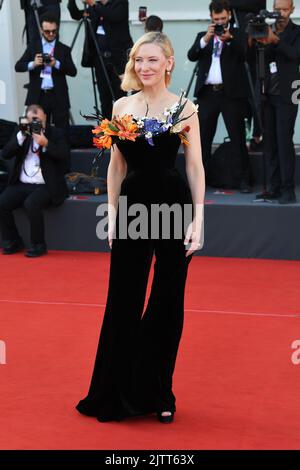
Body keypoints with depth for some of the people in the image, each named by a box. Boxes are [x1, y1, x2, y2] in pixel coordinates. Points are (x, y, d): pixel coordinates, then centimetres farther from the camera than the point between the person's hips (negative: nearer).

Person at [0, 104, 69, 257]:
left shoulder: (57, 134, 4)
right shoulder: (22, 134, 13)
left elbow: (65, 157, -11)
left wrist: (46, 144, -22)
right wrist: (21, 135, -11)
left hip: (45, 186, -4)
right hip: (21, 185, 4)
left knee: (31, 204, -34)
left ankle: (38, 245, -15)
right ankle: (13, 241, 0)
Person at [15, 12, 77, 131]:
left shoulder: (64, 49, 8)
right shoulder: (33, 47, 10)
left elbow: (73, 72, -2)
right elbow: (18, 66, 1)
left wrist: (57, 64, -17)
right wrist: (33, 64, -18)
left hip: (58, 97, -1)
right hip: (38, 96, 1)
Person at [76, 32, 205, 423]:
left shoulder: (184, 108, -3)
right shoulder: (121, 107, 4)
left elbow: (195, 167, -3)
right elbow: (116, 166, 9)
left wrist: (198, 218, -9)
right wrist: (112, 213, 5)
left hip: (174, 204, -2)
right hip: (132, 205, 2)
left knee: (168, 303, 7)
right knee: (123, 301, 5)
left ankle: (159, 394, 21)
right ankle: (116, 394, 19)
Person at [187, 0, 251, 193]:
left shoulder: (238, 35, 8)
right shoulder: (203, 36, 16)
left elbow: (244, 54, -10)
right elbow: (192, 56, 0)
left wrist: (229, 39, -24)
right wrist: (205, 39, -14)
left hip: (231, 93, -3)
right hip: (207, 93, 3)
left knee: (238, 138, -1)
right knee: (203, 138, 3)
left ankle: (245, 179, 5)